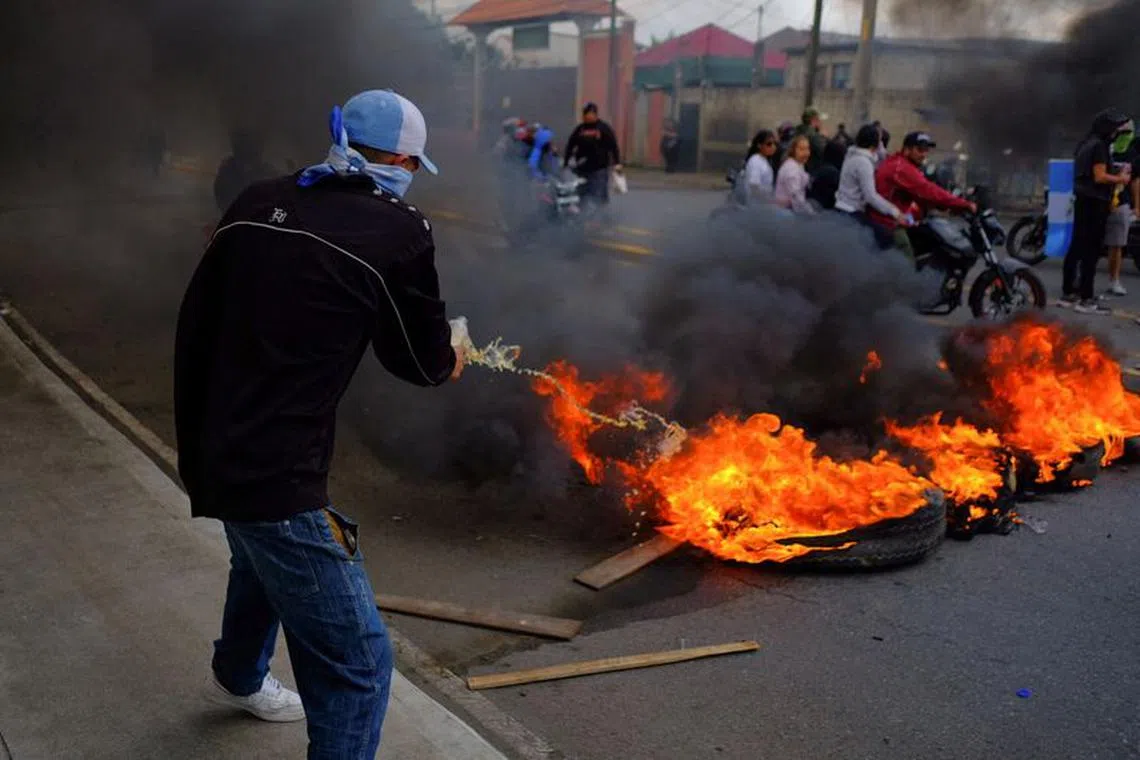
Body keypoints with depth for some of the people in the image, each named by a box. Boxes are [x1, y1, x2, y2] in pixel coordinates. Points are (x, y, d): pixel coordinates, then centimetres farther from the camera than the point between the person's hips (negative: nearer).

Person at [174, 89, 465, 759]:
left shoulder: (257, 205, 5)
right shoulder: (398, 231, -12)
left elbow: (195, 328, 10)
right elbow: (421, 359, 0)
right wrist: (449, 360, 23)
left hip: (213, 455, 9)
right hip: (279, 476, -9)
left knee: (262, 559, 37)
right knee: (358, 663, 0)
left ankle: (240, 678, 65)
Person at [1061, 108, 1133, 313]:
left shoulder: (1085, 144, 15)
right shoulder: (1099, 146, -14)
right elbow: (1100, 177, -20)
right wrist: (1120, 179, -5)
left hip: (1083, 200, 10)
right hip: (1095, 203, -10)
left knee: (1077, 248, 11)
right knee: (1091, 251, -9)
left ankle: (1068, 294, 14)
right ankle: (1086, 300, -9)